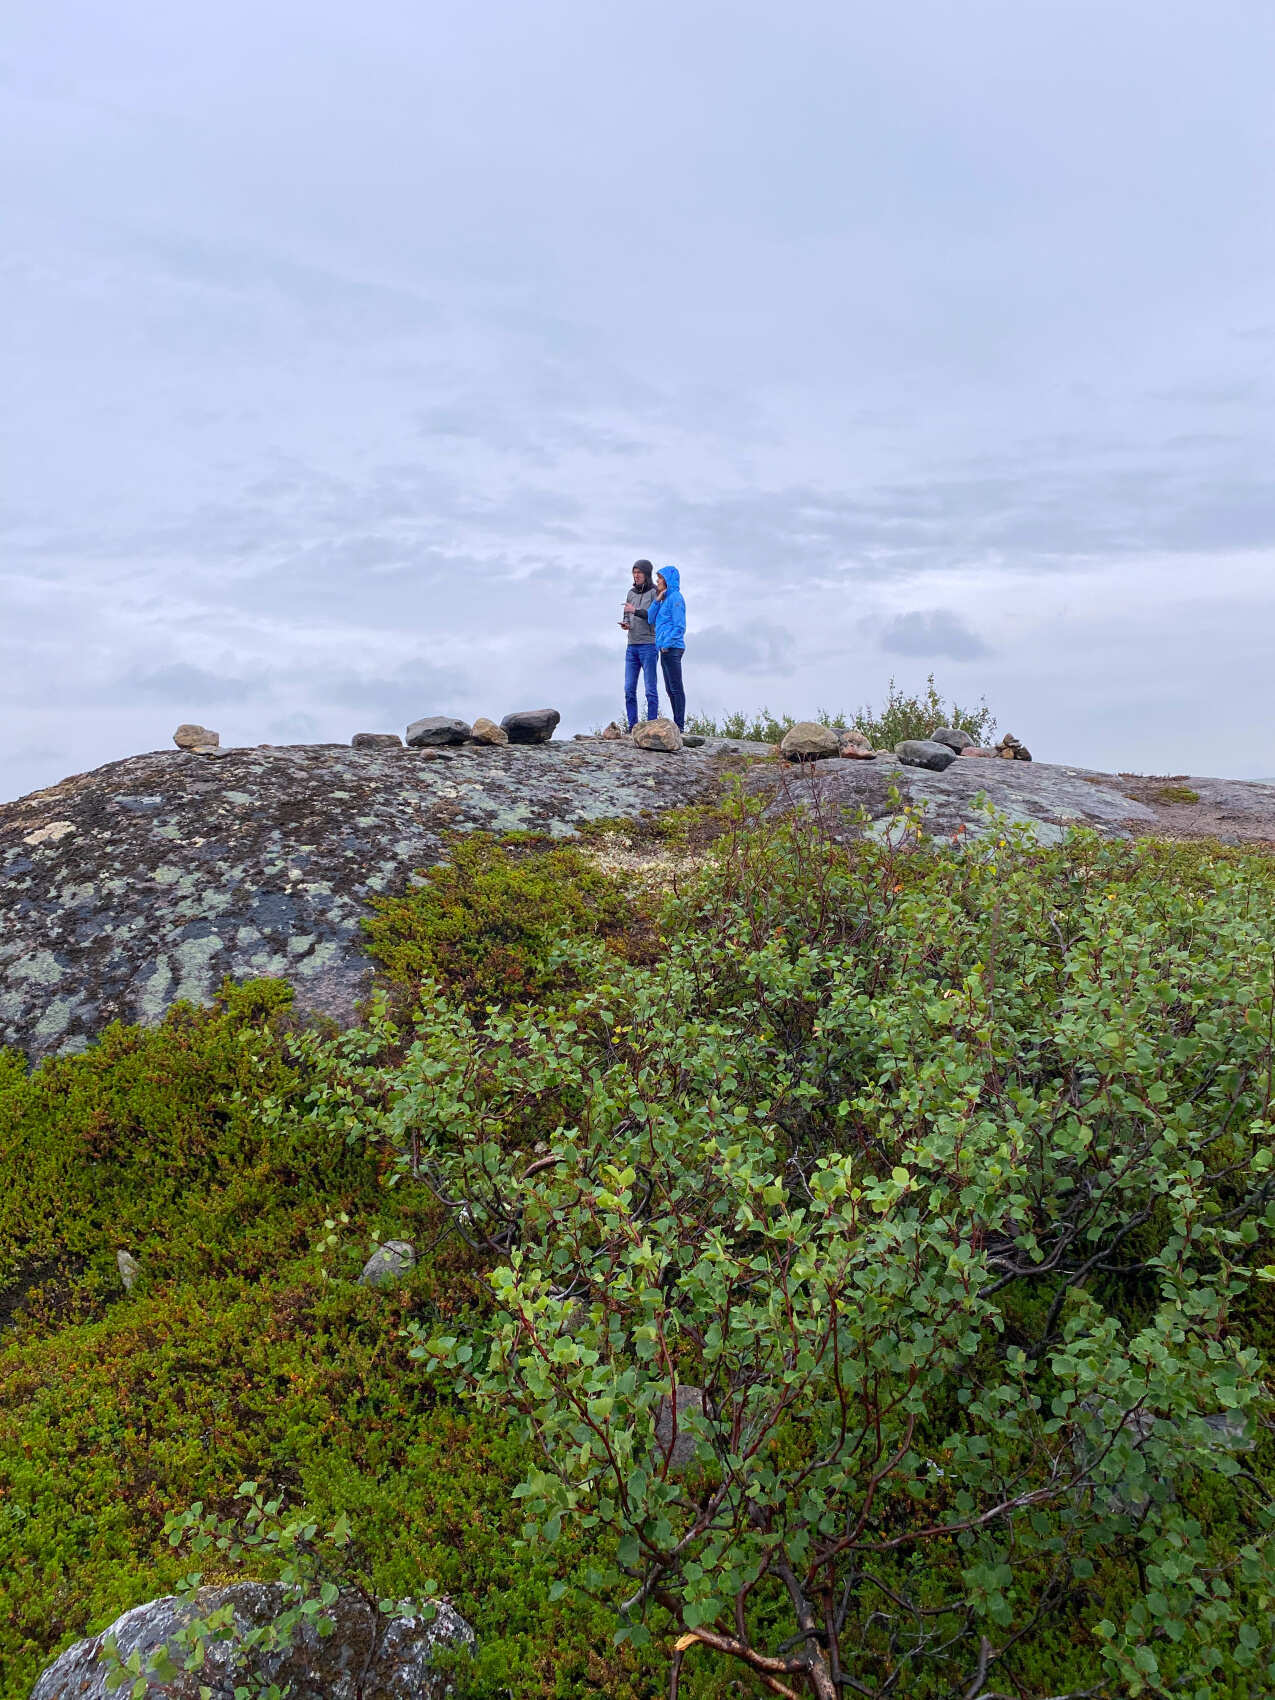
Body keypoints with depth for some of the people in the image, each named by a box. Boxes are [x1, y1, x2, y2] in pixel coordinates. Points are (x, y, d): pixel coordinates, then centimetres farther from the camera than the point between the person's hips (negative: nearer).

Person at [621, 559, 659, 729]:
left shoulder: (655, 593, -2)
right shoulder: (631, 593, 16)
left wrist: (636, 611, -20)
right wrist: (625, 624, -2)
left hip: (649, 645, -6)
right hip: (632, 646, 6)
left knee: (651, 689, -6)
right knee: (629, 689, 2)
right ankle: (633, 727, 7)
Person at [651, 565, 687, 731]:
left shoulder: (676, 597, -9)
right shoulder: (665, 599, 18)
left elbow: (679, 626, -14)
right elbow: (651, 621, 12)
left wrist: (667, 644, -15)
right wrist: (657, 600, 4)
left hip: (672, 649, -9)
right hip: (665, 650, 9)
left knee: (676, 688, -7)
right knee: (670, 689, 10)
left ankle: (680, 725, -6)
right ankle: (676, 724, 14)